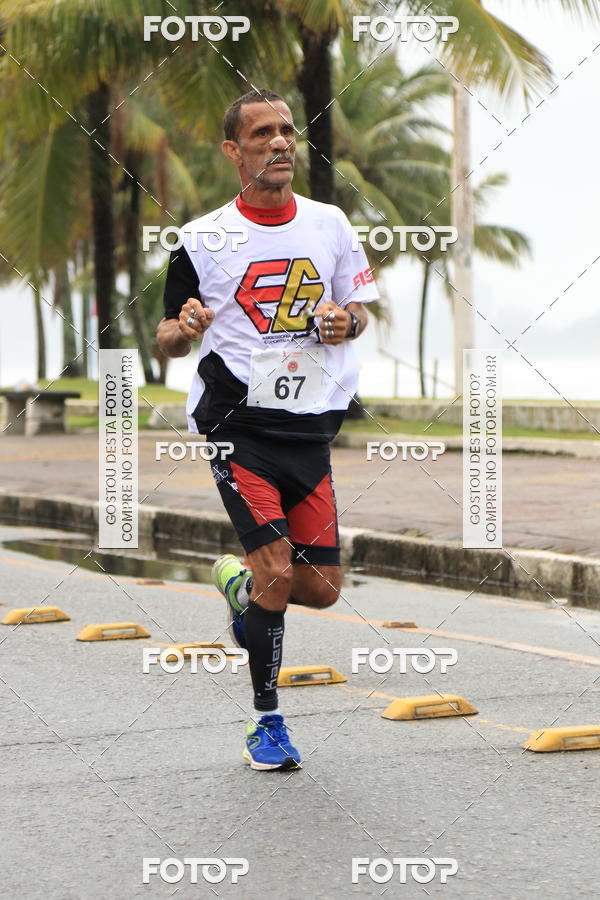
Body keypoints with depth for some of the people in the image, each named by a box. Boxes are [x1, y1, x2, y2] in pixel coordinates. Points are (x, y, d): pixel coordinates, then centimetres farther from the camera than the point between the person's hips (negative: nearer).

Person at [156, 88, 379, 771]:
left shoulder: (329, 223, 7)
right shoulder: (202, 238, -2)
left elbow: (359, 308, 19)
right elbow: (167, 339, 5)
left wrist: (344, 321, -5)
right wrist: (185, 329, -19)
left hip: (311, 427, 4)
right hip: (238, 425, -4)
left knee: (322, 588, 1)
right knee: (277, 572, -14)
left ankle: (239, 586, 35)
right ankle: (267, 723, 3)